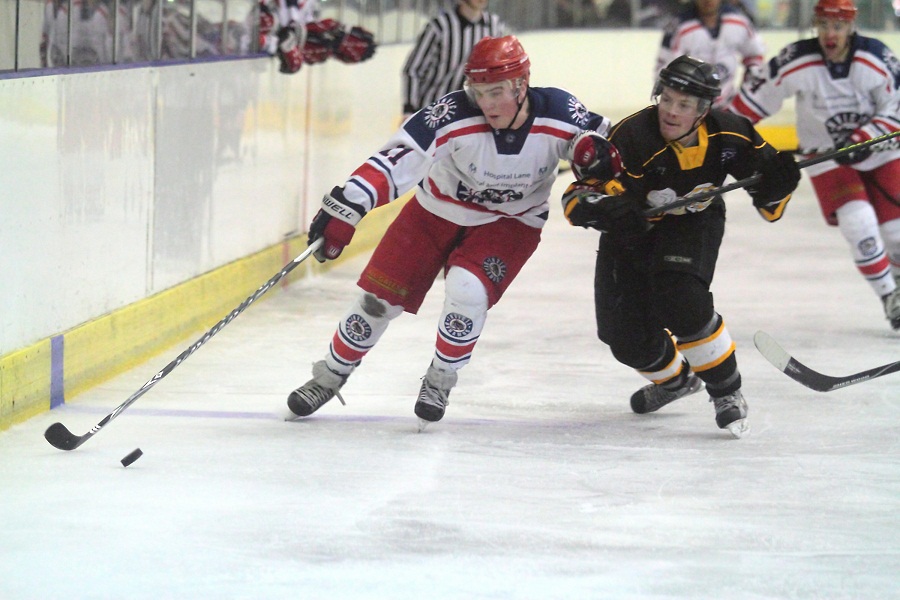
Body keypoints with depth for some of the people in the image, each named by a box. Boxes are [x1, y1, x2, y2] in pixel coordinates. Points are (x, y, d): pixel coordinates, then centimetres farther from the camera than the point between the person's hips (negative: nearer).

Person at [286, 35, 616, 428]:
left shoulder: (559, 113, -25)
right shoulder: (452, 116, -31)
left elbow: (595, 132, -1)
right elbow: (396, 159, -35)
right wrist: (344, 209, -44)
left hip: (509, 222, 0)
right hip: (437, 212, 0)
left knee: (467, 291, -26)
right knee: (380, 296, 1)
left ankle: (439, 382, 0)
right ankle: (328, 378, 23)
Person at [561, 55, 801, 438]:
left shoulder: (727, 135, -22)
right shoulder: (630, 138, -31)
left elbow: (768, 201, -9)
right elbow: (578, 198, -32)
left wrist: (775, 184, -32)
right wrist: (605, 209, -54)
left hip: (693, 224, -1)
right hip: (633, 231, 1)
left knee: (680, 301, -29)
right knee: (627, 337, -1)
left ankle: (727, 392, -10)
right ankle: (675, 379, 34)